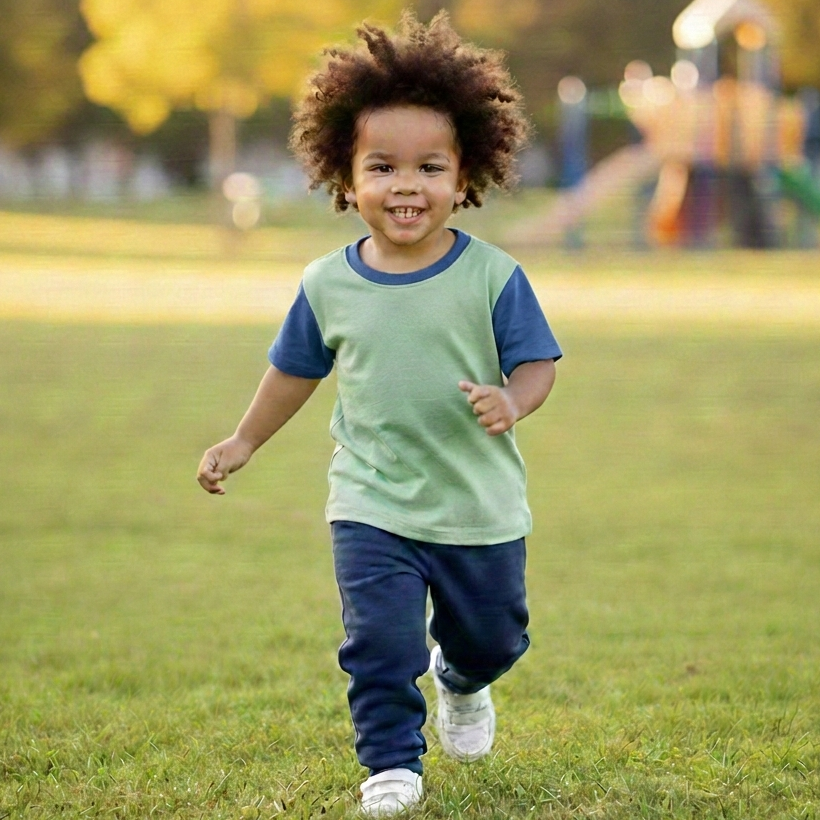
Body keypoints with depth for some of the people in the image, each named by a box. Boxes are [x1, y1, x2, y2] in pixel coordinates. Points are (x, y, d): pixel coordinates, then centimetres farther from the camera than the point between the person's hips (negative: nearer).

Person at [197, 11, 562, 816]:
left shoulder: (492, 276, -12)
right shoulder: (328, 284, -4)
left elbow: (535, 362, -8)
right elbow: (295, 370, 12)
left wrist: (511, 402, -30)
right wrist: (243, 442, 20)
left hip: (480, 507, 0)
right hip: (372, 506, 0)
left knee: (492, 635, 18)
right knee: (380, 638, -10)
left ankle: (463, 682, 52)